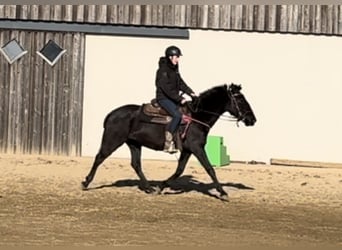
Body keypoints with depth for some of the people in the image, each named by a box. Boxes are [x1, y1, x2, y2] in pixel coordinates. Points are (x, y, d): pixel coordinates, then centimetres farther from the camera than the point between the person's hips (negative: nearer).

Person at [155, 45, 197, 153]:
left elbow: (181, 83, 16)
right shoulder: (163, 70, -14)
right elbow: (167, 89, -20)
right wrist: (180, 99, -22)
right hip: (163, 98, -9)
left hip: (173, 99, 9)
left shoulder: (174, 70, 14)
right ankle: (168, 143, -25)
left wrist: (190, 93, 1)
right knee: (177, 115, -28)